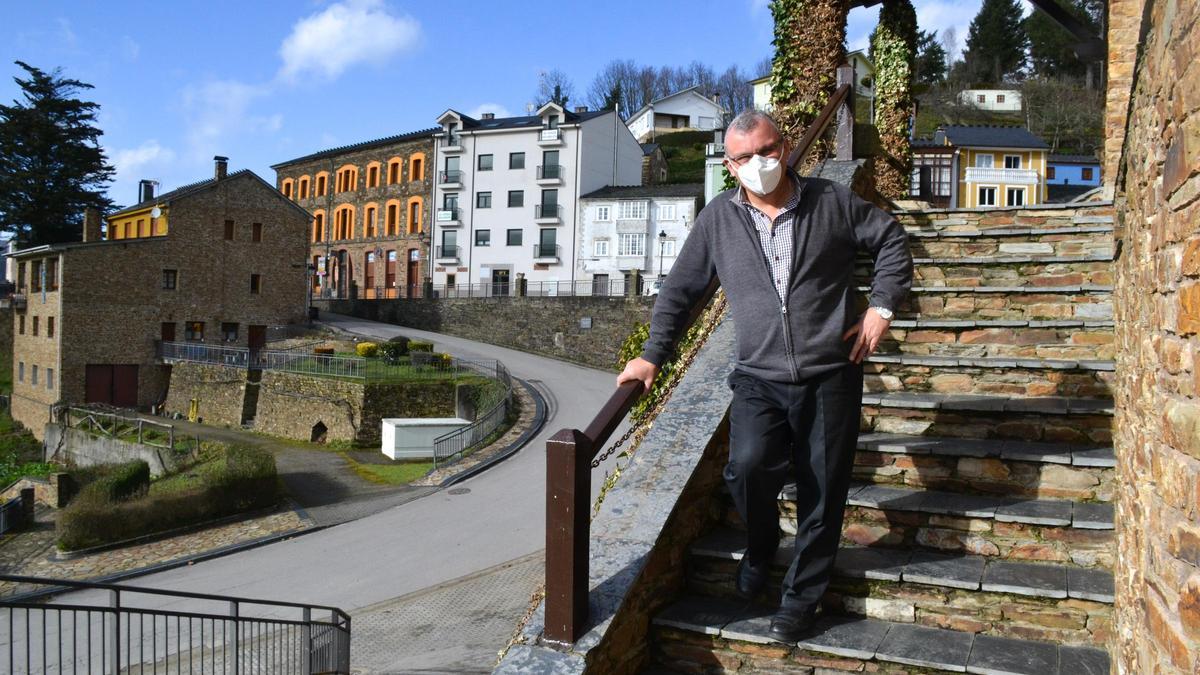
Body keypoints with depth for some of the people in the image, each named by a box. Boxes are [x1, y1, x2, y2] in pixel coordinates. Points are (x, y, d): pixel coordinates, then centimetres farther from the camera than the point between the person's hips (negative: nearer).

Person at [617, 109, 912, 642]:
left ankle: (802, 594, 26)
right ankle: (759, 548, 12)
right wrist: (653, 355, 5)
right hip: (760, 378, 0)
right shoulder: (718, 218, 3)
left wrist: (881, 305, 2)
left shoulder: (832, 202, 2)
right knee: (747, 468, -22)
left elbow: (891, 240, 14)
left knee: (822, 492, 4)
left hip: (831, 376, 0)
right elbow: (680, 289, 9)